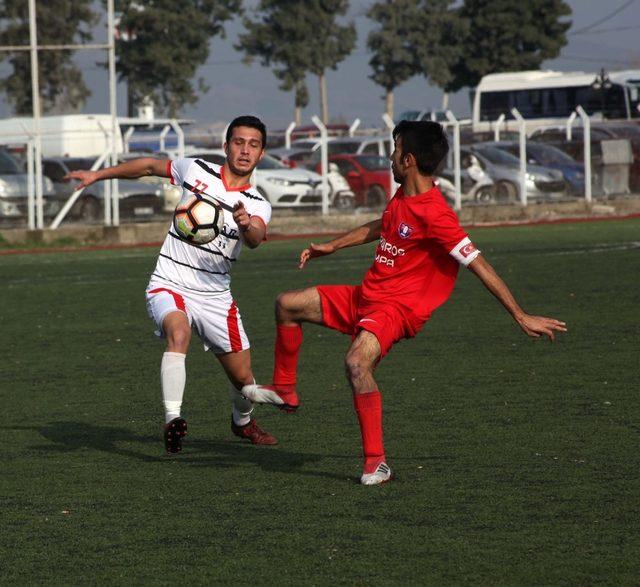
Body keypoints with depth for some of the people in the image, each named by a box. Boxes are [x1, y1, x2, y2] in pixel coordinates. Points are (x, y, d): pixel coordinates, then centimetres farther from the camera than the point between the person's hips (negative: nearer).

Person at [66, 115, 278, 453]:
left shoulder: (257, 206, -3)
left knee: (243, 377, 6)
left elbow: (256, 239, -25)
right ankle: (172, 420, -42)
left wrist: (246, 225, -49)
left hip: (215, 296, 2)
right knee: (178, 333, -35)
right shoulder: (196, 171, -2)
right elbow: (151, 166, 15)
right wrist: (98, 175, 19)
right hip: (170, 285, -2)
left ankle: (243, 422, 39)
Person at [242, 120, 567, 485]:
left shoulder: (434, 215, -24)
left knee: (358, 361, -36)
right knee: (288, 305, 13)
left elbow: (480, 266, -23)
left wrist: (522, 318, -23)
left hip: (398, 307, -10)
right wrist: (332, 246, 34)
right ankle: (285, 391, 31)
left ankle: (376, 462, -28)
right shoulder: (403, 197, 4)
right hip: (366, 295, 10)